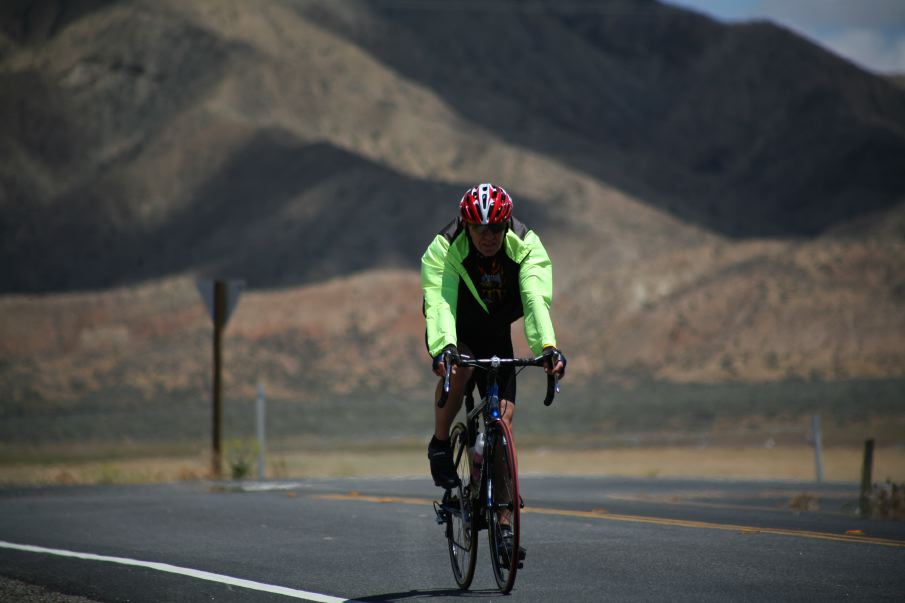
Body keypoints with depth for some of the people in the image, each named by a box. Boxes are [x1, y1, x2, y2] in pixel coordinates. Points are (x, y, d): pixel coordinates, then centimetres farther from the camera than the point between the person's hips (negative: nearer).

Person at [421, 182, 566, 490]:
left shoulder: (526, 246, -24)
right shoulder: (443, 250, -28)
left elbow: (536, 300, -37)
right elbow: (440, 302, -41)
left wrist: (547, 347, -54)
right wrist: (444, 347, -59)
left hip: (495, 336, 2)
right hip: (454, 335, -2)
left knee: (503, 415, -10)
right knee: (459, 367, -35)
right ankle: (440, 445, -15)